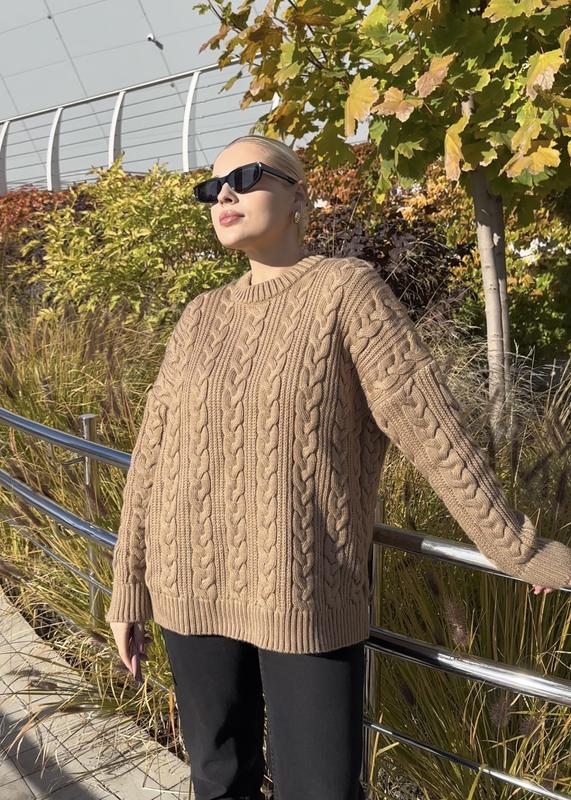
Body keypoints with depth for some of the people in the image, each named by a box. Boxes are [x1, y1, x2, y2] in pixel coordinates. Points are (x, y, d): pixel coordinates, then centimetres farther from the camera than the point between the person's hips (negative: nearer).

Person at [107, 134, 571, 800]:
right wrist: (128, 587, 8)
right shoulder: (202, 315, 6)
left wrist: (516, 548, -6)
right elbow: (154, 453, 7)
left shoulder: (345, 289, -7)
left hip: (306, 597, -4)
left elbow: (429, 423, -9)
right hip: (192, 593, 5)